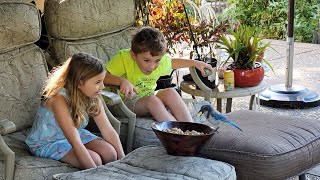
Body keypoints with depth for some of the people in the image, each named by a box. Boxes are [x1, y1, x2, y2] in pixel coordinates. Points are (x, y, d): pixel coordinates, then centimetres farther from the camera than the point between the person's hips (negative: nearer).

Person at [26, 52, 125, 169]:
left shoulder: (92, 97, -12)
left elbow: (108, 131, -10)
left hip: (75, 134, 6)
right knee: (95, 160, -25)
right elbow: (76, 144, -36)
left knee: (110, 153, -16)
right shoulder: (59, 99, -33)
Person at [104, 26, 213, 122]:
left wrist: (196, 63, 19)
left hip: (149, 98, 6)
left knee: (170, 92, -22)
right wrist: (122, 81, -48)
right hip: (128, 102, -5)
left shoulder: (159, 60, -5)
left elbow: (172, 62, 19)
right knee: (151, 100, -33)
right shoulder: (123, 58, -23)